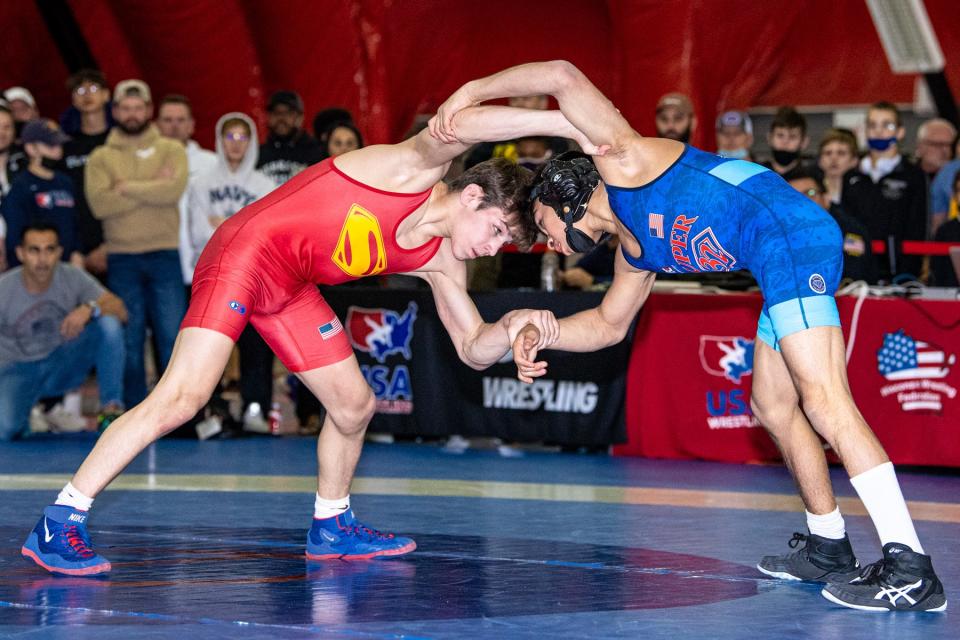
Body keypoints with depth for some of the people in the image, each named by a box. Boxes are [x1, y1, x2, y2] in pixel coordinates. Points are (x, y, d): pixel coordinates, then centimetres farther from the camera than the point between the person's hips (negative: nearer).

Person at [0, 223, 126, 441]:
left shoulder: (72, 277, -11)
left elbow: (120, 311, -18)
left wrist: (90, 308, -39)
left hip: (63, 364, 2)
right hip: (19, 371, -2)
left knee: (109, 323, -25)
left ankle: (111, 407, -16)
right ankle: (22, 421, 7)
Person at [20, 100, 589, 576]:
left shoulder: (441, 261, 8)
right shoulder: (414, 171, -14)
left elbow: (474, 350, 10)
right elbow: (460, 126, -34)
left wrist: (511, 328, -12)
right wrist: (567, 122, -33)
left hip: (290, 289, 9)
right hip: (246, 253, -9)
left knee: (355, 406, 12)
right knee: (183, 398, -19)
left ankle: (331, 527, 35)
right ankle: (58, 525, -17)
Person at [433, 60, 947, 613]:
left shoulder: (619, 159, 5)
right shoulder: (635, 250, 28)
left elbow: (563, 76, -4)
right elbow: (609, 324, 41)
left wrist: (472, 90, 3)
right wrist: (541, 334, 30)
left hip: (791, 235, -10)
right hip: (783, 262, 10)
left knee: (823, 401, -18)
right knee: (773, 405, 17)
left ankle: (911, 569, -24)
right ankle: (828, 548, 27)